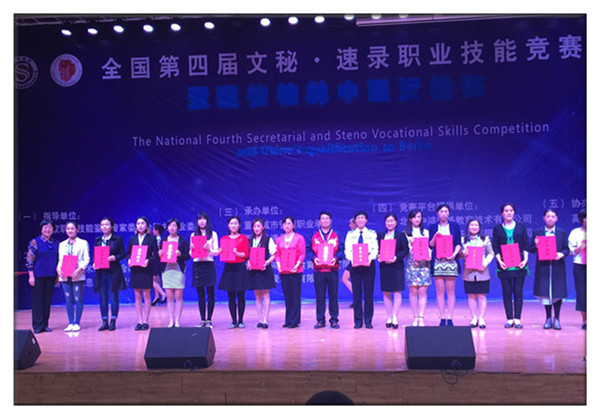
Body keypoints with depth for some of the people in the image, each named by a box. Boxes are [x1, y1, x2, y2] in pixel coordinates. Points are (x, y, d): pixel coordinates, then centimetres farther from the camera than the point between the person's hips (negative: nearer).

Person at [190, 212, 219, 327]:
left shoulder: (213, 234, 6)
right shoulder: (193, 235, 12)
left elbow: (216, 252, 1)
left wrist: (209, 249, -17)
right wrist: (192, 249, -9)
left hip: (209, 264, -2)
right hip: (197, 265, 2)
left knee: (210, 293, -3)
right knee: (200, 294, 4)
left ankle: (209, 319, 2)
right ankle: (202, 320, 8)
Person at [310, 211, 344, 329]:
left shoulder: (336, 236, 8)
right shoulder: (314, 236, 10)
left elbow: (341, 251, 4)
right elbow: (311, 251, 8)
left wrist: (336, 258, -14)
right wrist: (314, 258, -11)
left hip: (333, 269, 0)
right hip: (318, 269, 1)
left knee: (333, 295, 2)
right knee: (320, 296, 3)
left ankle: (334, 319, 10)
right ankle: (320, 320, 10)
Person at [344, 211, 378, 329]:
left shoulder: (372, 233, 8)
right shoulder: (350, 234, 11)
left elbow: (375, 249, 2)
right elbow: (347, 250, 4)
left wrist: (370, 258, -17)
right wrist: (352, 259, -14)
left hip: (368, 264, -1)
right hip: (355, 265, 1)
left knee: (369, 293, 0)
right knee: (356, 293, 1)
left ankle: (368, 320, 6)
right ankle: (358, 321, 8)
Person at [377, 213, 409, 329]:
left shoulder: (401, 235, 1)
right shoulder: (380, 235, 10)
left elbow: (406, 250, -5)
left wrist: (396, 258, -18)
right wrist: (380, 257, -12)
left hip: (397, 266, -3)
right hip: (384, 267, 3)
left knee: (397, 293, -4)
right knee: (386, 293, 6)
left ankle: (395, 317, 0)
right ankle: (389, 317, 14)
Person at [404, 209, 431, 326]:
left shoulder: (426, 232, 14)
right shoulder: (405, 233, 9)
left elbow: (429, 246, 12)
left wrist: (429, 255, -6)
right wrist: (410, 244, -14)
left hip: (424, 263, 1)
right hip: (411, 263, -1)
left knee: (422, 291, -5)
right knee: (413, 291, -3)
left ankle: (421, 317, -3)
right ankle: (415, 317, 4)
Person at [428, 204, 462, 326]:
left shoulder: (454, 226, 10)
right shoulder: (433, 228, 11)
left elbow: (458, 244, 6)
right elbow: (430, 245, 6)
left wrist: (454, 254, -10)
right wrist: (435, 236, -12)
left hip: (450, 261, 0)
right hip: (437, 261, 0)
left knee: (450, 290, -1)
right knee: (440, 290, -1)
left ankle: (449, 317, 2)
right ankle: (442, 318, 3)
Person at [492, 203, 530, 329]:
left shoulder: (521, 226, 9)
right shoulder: (497, 228, 7)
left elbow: (526, 245, 6)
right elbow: (495, 247, 4)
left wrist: (525, 259, -7)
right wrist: (499, 261, -10)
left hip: (519, 265, 0)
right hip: (504, 265, 0)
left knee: (518, 292, 0)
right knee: (507, 292, 1)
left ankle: (517, 319, 4)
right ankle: (509, 319, 6)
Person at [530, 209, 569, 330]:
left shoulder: (562, 233, 10)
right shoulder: (537, 233, 8)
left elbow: (567, 249, 6)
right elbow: (531, 250, 5)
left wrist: (562, 254, -15)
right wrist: (536, 246, -16)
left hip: (557, 267, 0)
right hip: (543, 267, 0)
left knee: (557, 292, 0)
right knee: (545, 292, 2)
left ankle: (557, 319, 11)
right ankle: (548, 318, 14)